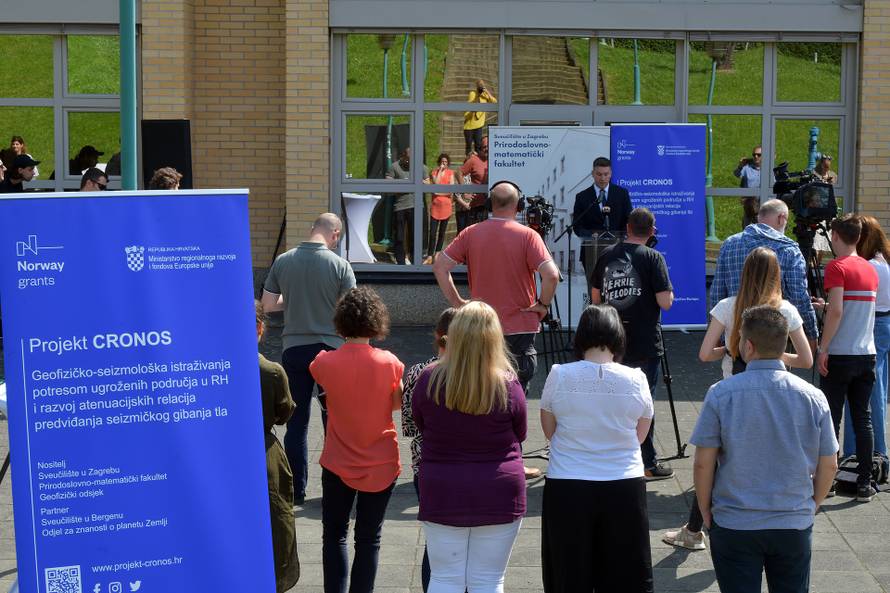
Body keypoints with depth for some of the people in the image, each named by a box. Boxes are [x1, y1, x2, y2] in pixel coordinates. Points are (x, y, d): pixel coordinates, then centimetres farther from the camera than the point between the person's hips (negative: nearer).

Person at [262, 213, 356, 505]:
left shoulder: (283, 261, -2)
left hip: (293, 348, 2)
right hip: (329, 347, -2)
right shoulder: (339, 265, -10)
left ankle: (296, 489, 12)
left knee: (296, 421, 9)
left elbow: (268, 304, 3)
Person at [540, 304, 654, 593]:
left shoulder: (558, 376, -8)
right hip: (624, 489, 1)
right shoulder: (636, 380, -6)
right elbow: (640, 435, 7)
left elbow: (550, 431, 5)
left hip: (566, 489, 0)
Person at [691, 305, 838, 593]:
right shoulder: (813, 397, -6)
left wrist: (706, 512, 5)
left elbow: (703, 463, -9)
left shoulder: (721, 394, -12)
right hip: (795, 525, 2)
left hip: (733, 525, -2)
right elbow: (829, 465, 1)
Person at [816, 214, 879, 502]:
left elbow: (836, 311, -20)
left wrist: (823, 349, -16)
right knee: (862, 419, 8)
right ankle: (864, 484, 9)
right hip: (867, 354, 6)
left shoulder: (837, 267, -11)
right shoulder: (870, 269, 10)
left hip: (839, 356, -6)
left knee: (831, 421, 2)